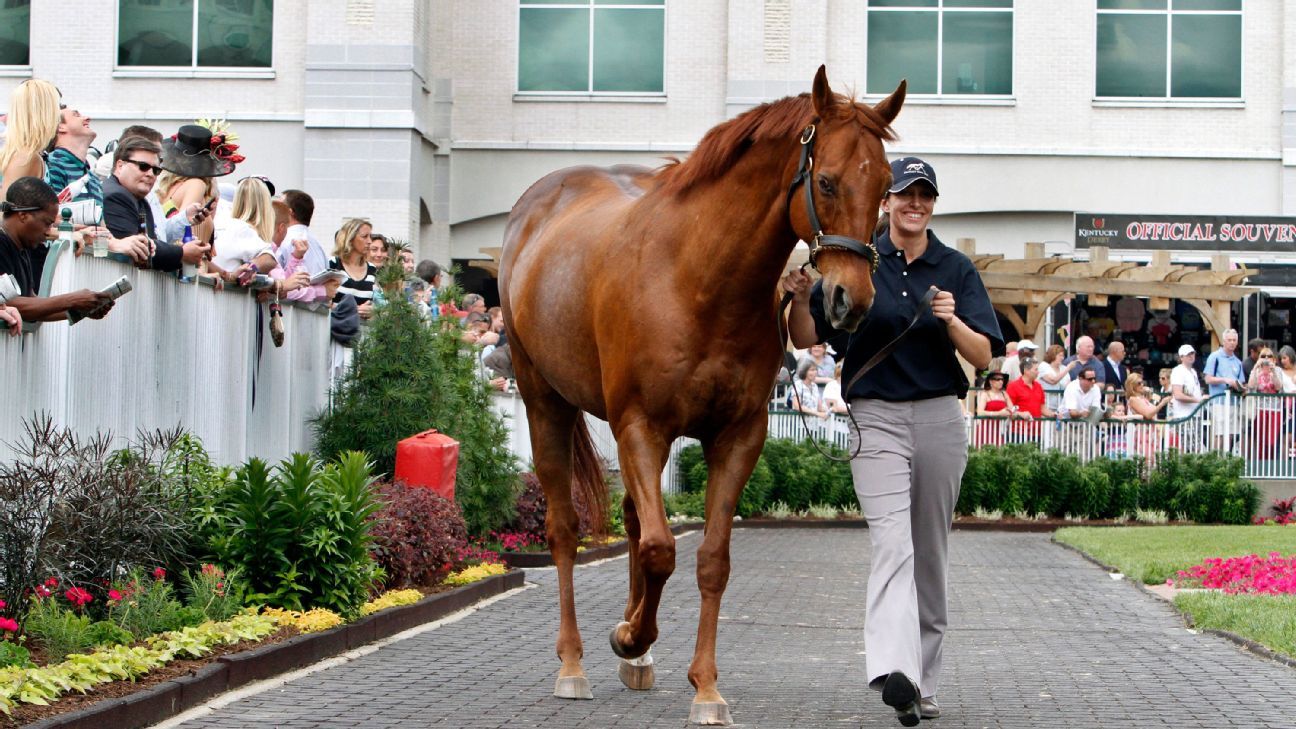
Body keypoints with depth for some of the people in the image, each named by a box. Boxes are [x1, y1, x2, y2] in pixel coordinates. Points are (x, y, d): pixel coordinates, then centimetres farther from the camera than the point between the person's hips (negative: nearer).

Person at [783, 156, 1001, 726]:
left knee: (931, 552, 9)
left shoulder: (956, 269, 6)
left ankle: (924, 682, 18)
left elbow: (983, 357, 1)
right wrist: (800, 299, -17)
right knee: (892, 542, -20)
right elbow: (805, 339, 4)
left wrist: (953, 321, -18)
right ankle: (894, 670, -35)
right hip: (875, 417, -3)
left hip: (940, 419, 3)